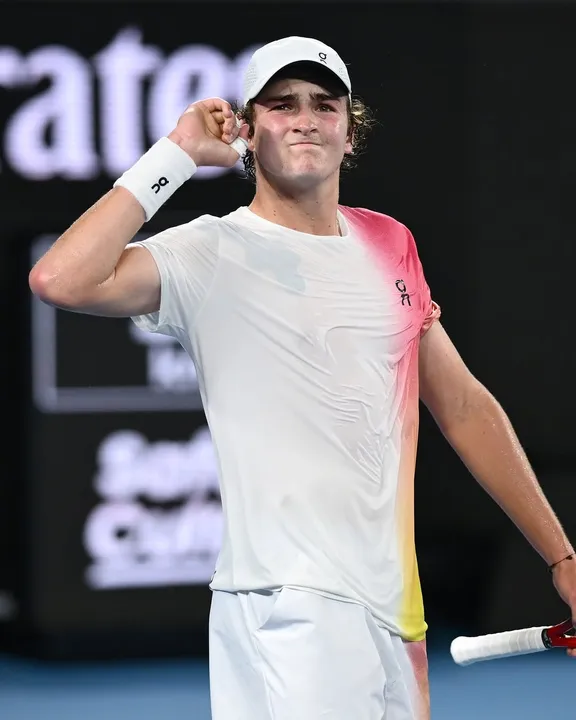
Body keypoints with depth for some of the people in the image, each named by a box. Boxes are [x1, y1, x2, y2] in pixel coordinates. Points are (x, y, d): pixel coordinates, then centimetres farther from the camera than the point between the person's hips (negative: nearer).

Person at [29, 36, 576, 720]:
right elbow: (62, 280, -21)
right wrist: (176, 155, -14)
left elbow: (464, 407, 21)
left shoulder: (390, 245, 15)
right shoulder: (214, 254, -4)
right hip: (295, 612, -6)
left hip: (395, 612, 6)